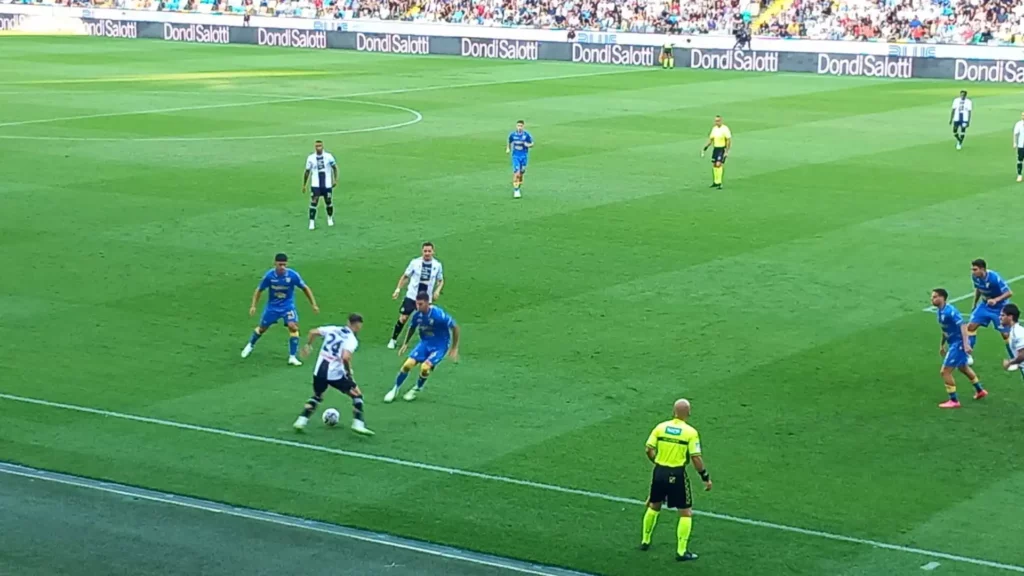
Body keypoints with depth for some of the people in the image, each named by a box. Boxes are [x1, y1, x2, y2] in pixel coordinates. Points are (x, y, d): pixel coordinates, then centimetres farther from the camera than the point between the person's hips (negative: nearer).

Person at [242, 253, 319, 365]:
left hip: (288, 306, -1)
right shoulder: (269, 275, -20)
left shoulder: (293, 275, -21)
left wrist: (313, 304, -6)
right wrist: (253, 305, -8)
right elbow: (259, 290, -3)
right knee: (262, 328, 15)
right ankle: (250, 345, 45)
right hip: (272, 306, 1)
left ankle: (292, 357, -11)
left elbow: (305, 288, -7)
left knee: (293, 327, -21)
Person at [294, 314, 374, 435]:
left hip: (319, 371, 5)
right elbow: (345, 357, -24)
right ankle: (358, 424, 3)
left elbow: (313, 332, 1)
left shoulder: (333, 329, 7)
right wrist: (349, 370, -7)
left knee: (317, 396, 30)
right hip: (335, 374, -5)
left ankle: (301, 420, 17)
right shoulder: (352, 340, -8)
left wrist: (308, 345, 19)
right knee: (357, 395, 13)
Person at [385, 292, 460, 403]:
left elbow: (455, 327, -15)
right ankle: (395, 389, 9)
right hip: (425, 343, 5)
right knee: (408, 364, -11)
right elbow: (412, 327, 14)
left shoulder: (438, 314, -26)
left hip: (440, 346, -5)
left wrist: (454, 348, -11)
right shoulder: (417, 315, -9)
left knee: (425, 367, -24)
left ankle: (417, 389, 6)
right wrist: (405, 343, 12)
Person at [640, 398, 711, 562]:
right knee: (686, 513, 8)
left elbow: (649, 450, -1)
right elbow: (696, 458, -13)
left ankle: (645, 541, 37)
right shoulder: (690, 432, -10)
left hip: (660, 472, 4)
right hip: (677, 475, -4)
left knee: (653, 506, 25)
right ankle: (681, 551, 5)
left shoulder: (661, 427, -1)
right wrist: (706, 477, -2)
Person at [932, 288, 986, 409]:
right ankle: (980, 390, 49)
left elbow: (962, 326, -29)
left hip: (959, 343, -10)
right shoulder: (939, 311, 5)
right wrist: (942, 345, 25)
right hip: (953, 343, 10)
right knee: (962, 367, 30)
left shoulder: (950, 311, -24)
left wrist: (966, 344, -36)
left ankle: (954, 401, 2)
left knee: (945, 371, -10)